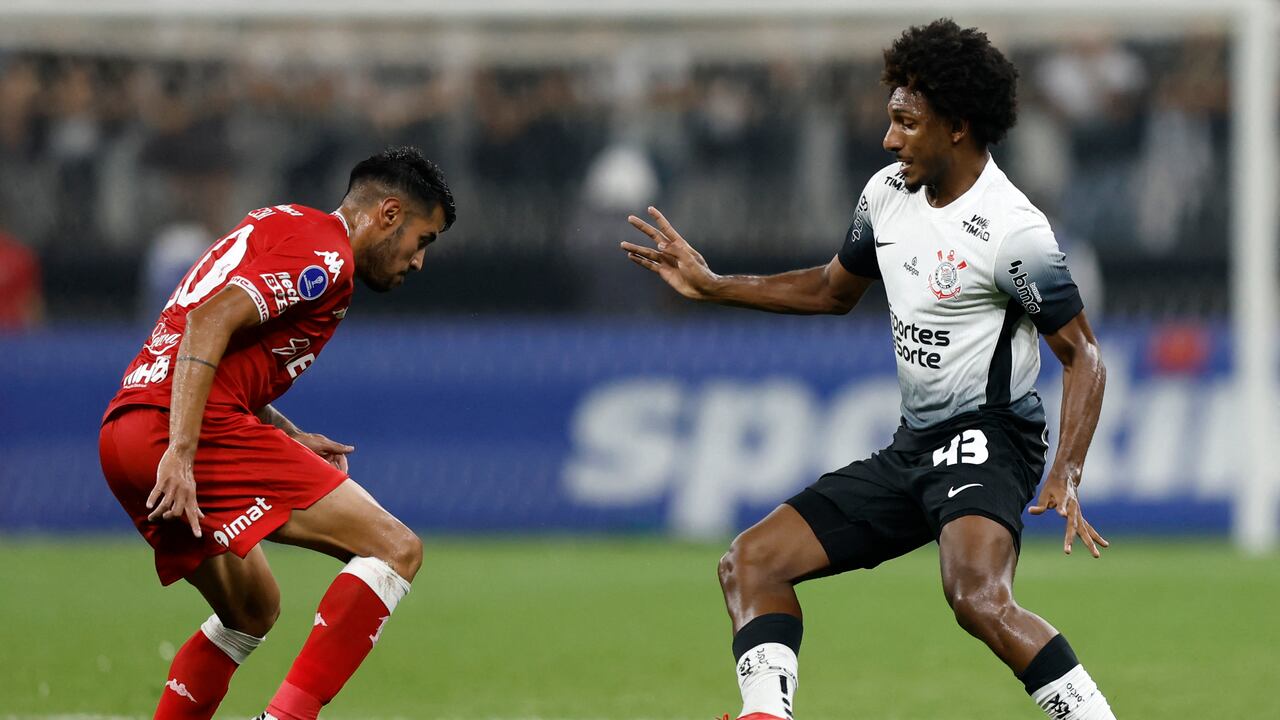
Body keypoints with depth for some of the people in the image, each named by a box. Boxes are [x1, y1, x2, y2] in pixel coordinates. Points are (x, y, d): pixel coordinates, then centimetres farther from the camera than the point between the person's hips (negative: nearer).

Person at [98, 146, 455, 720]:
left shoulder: (280, 224, 25)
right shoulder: (325, 252, -5)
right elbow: (210, 322, -18)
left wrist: (291, 441, 21)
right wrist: (180, 453, -24)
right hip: (197, 431, -10)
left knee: (253, 610, 27)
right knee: (395, 549, -12)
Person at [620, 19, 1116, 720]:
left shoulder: (1012, 230, -16)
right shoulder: (887, 193, 7)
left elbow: (1083, 355, -13)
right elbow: (834, 288, 25)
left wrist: (1066, 474, -23)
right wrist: (713, 286, 21)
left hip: (988, 439, -9)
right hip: (912, 447, 9)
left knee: (977, 597, -35)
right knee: (750, 562, 0)